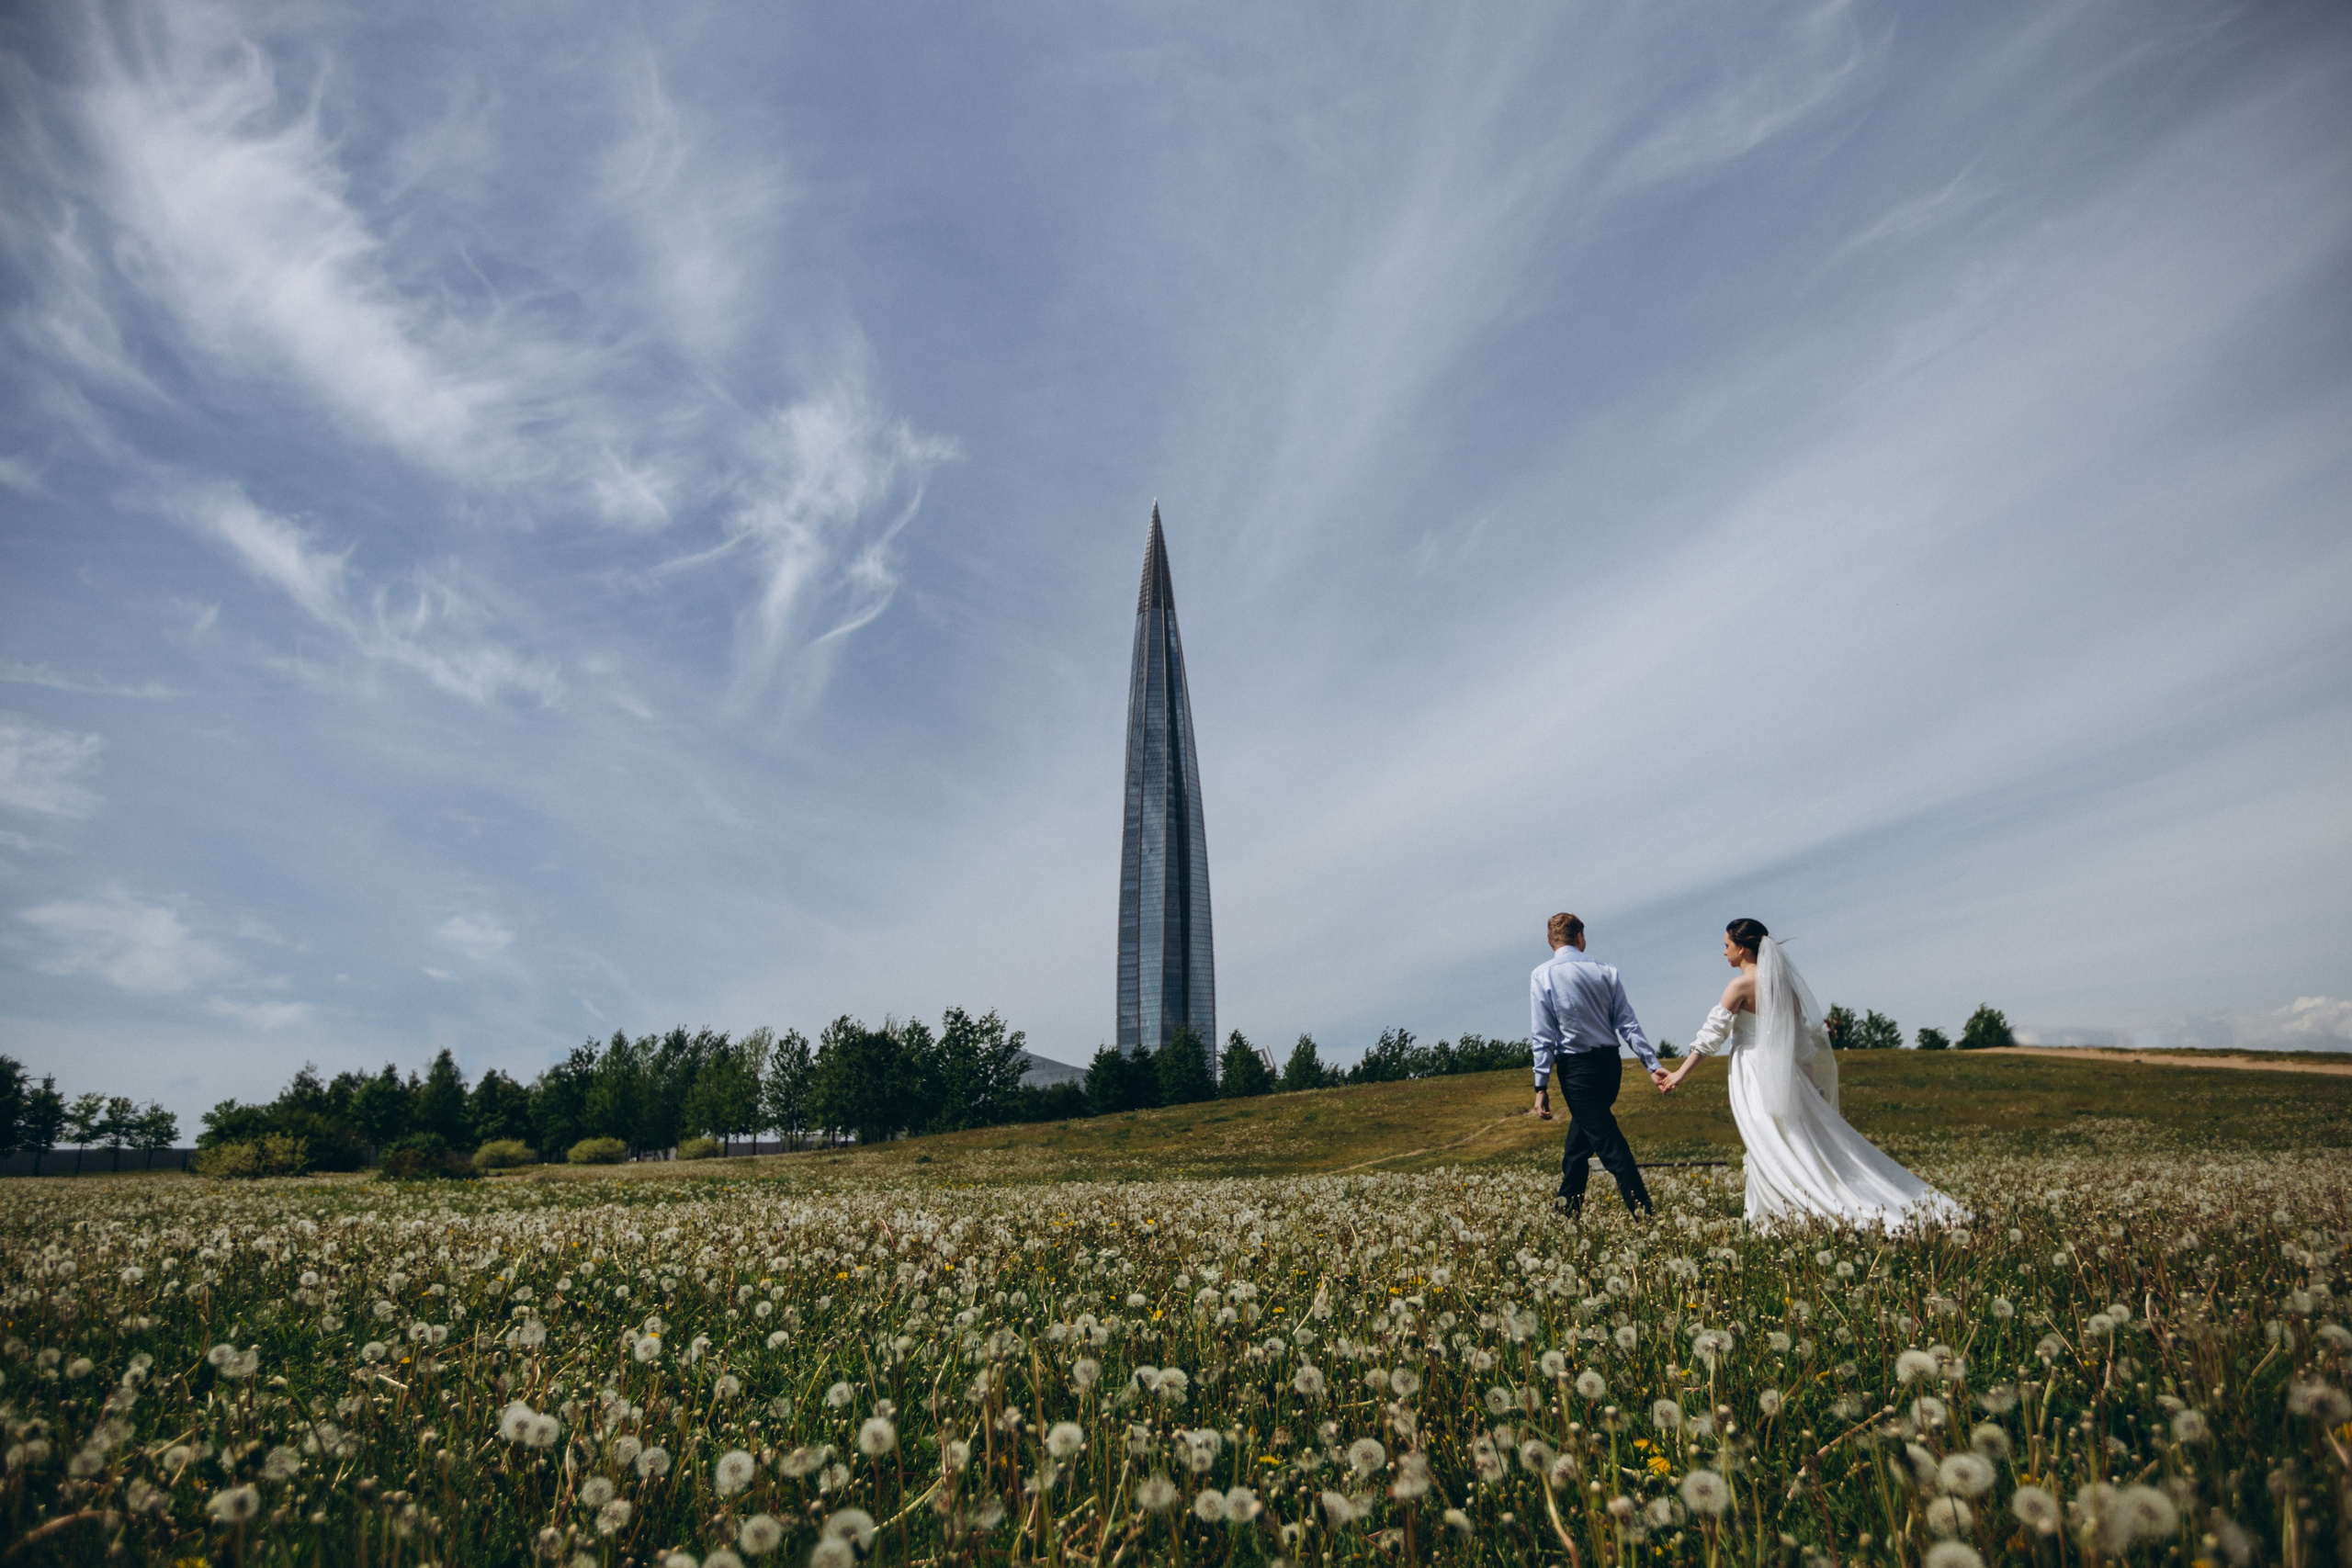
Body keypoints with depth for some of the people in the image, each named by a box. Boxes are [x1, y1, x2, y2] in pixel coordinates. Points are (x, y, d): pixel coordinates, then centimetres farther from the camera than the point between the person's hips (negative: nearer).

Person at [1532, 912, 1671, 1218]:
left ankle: (1643, 1212, -8)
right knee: (1578, 1141, 18)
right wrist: (1652, 1064, 1)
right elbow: (1628, 1023, 0)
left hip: (1576, 1069, -5)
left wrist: (1541, 1085, -8)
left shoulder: (1542, 975, -6)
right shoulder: (1605, 971, 4)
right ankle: (1568, 1208, 25)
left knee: (1609, 1144, -2)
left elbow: (1543, 1035, -10)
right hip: (1609, 1064, 5)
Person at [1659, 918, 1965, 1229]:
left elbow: (1712, 1034, -11)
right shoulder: (1782, 980, 8)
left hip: (1756, 1077, -7)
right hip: (1784, 1072, 7)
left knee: (1771, 1152, -3)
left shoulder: (1742, 985, -12)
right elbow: (1806, 1032, 11)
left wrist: (1681, 1074, -7)